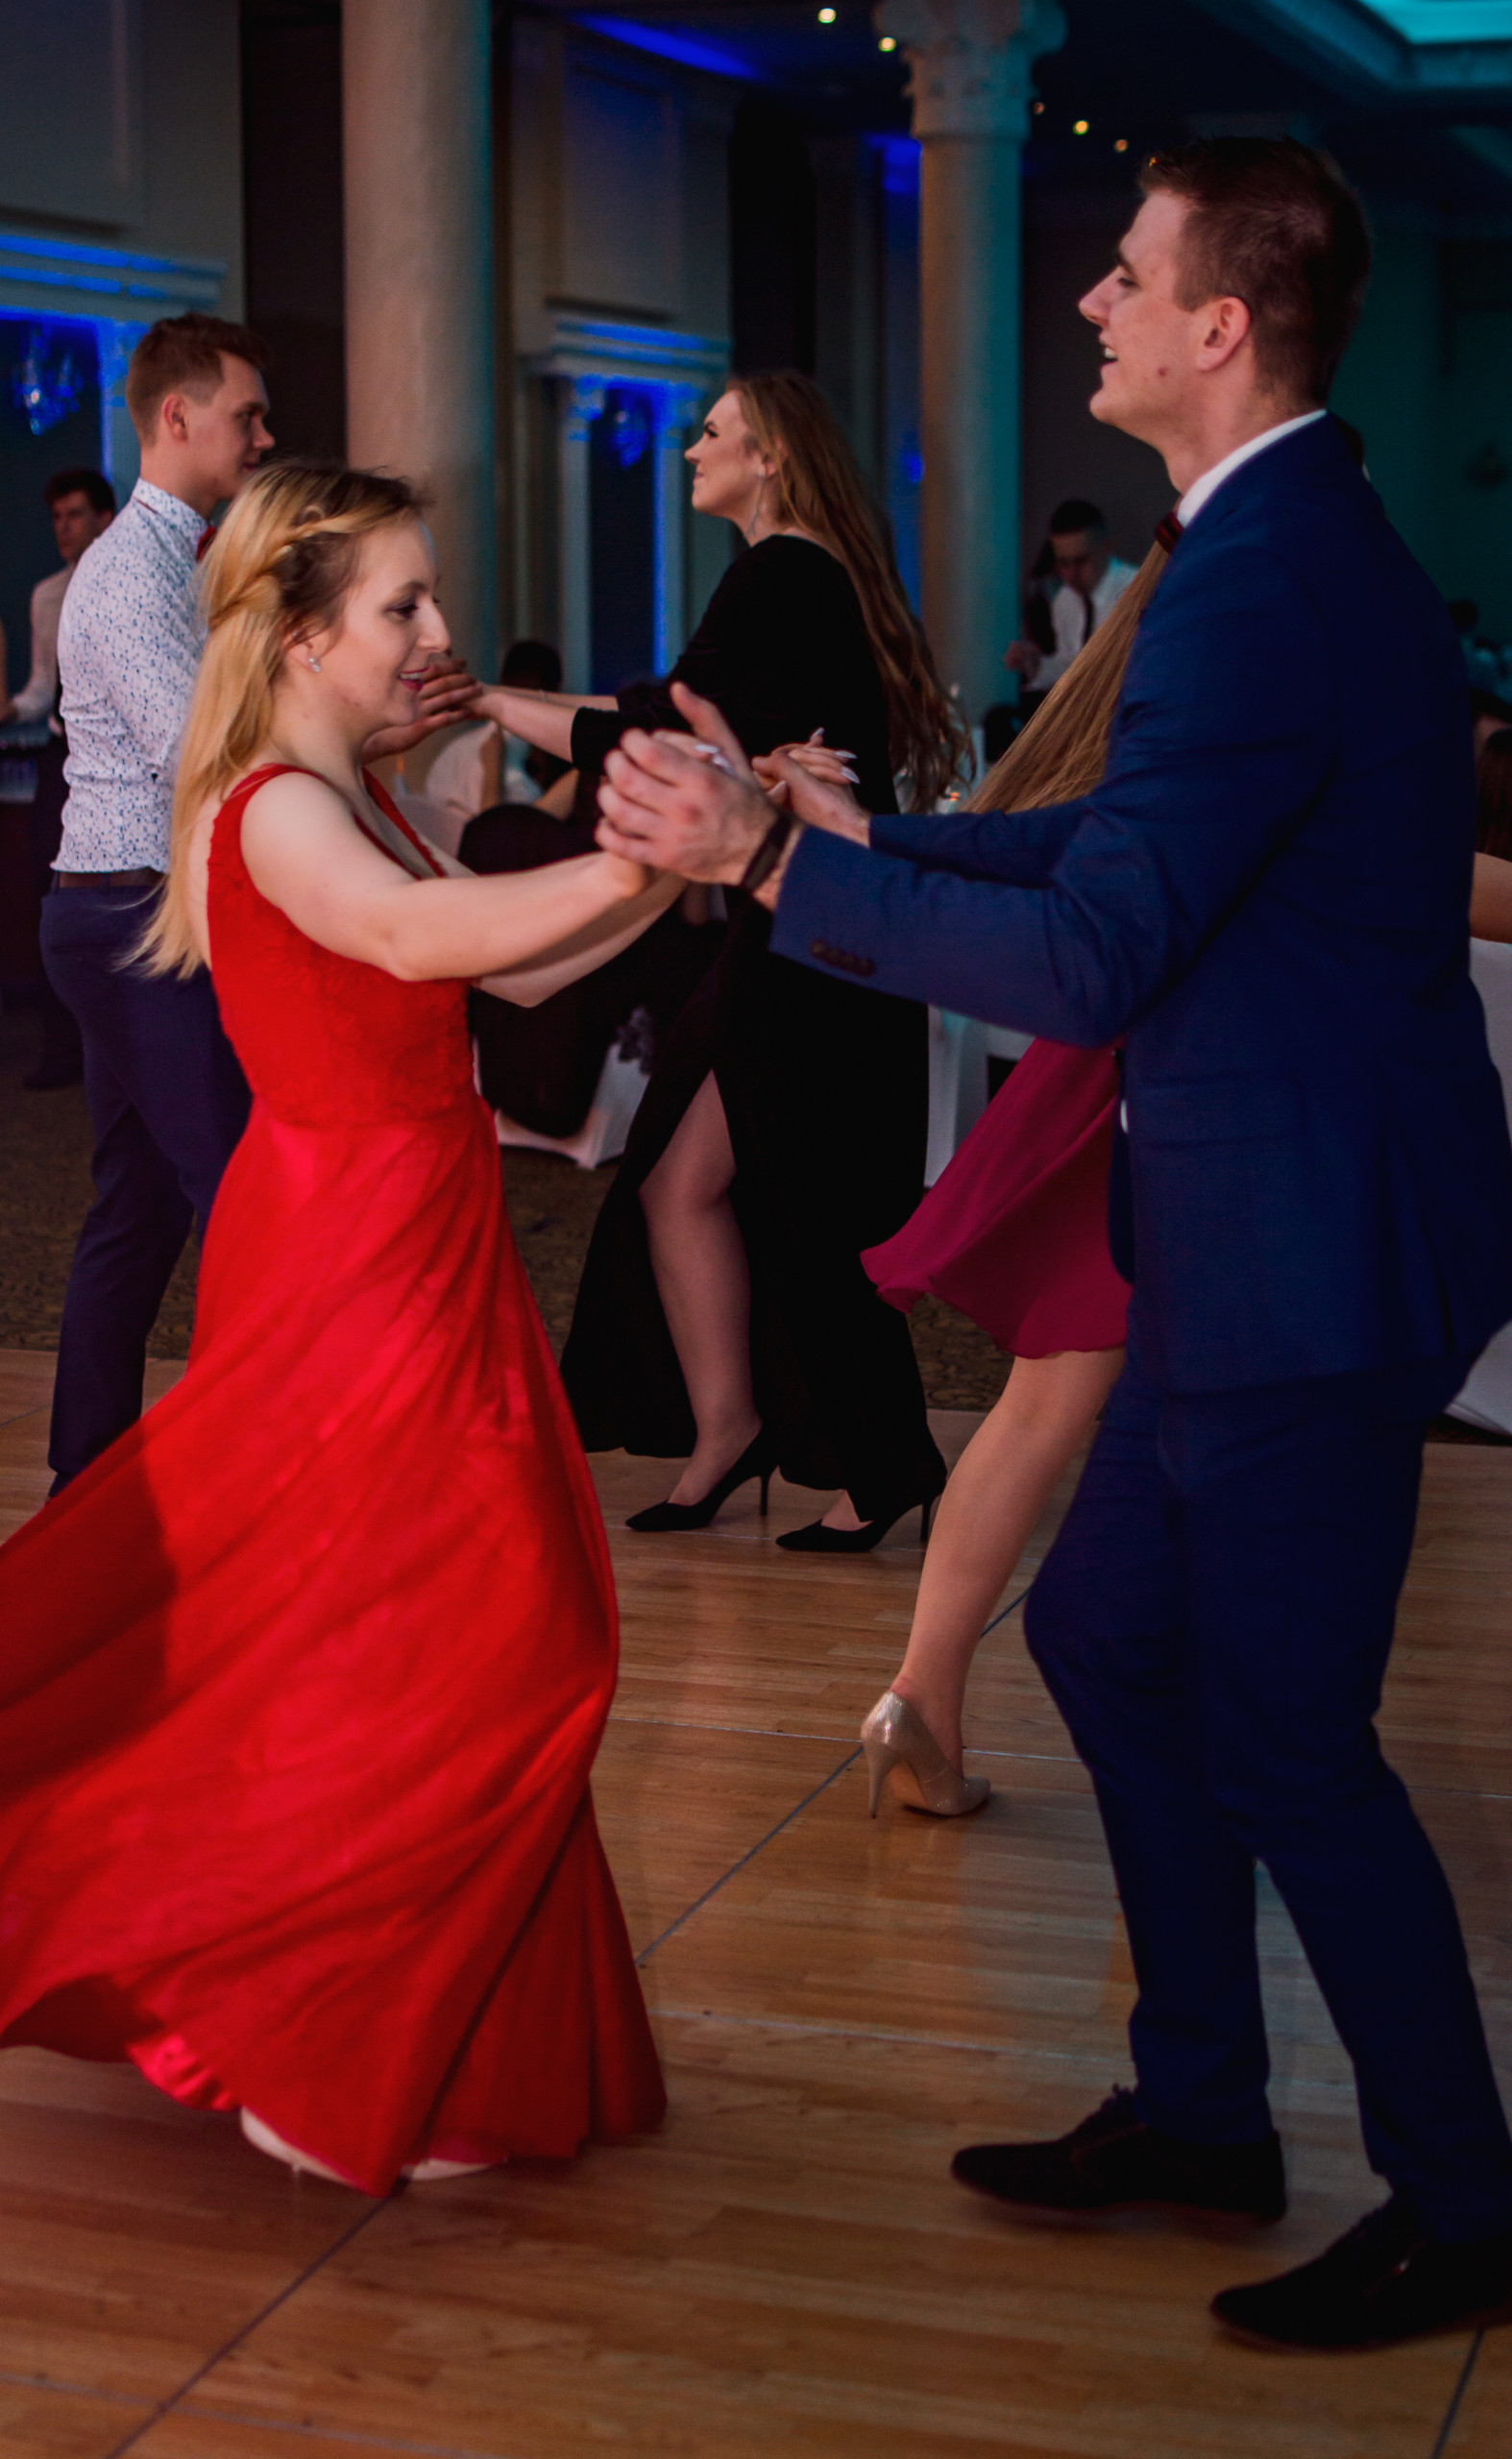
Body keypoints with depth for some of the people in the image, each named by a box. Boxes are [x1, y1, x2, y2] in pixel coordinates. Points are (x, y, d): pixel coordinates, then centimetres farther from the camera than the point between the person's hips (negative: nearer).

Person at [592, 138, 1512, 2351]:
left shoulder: (1263, 589, -23)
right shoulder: (1307, 543, 11)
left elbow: (1088, 960, -25)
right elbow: (1131, 842, 18)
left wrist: (771, 863, -19)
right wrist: (859, 835, 15)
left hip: (1313, 1255, -11)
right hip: (1269, 1231, 11)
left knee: (1283, 1736, 0)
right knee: (1110, 1635, 19)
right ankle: (1202, 2109, 32)